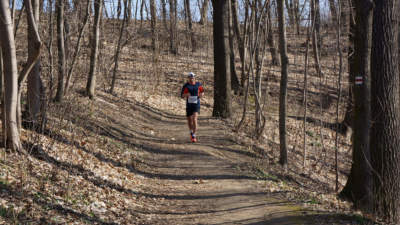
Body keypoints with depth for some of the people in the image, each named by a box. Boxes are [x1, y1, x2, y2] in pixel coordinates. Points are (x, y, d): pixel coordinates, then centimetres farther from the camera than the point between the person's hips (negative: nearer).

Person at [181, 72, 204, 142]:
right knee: (189, 120, 11)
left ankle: (194, 136, -17)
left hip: (196, 104, -1)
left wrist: (201, 94, -8)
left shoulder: (198, 84, 1)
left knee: (194, 119, -19)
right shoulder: (186, 86, -2)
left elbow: (202, 92, 16)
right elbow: (182, 96, -1)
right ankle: (191, 132, 40)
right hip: (189, 105, 1)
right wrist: (186, 94, -24)